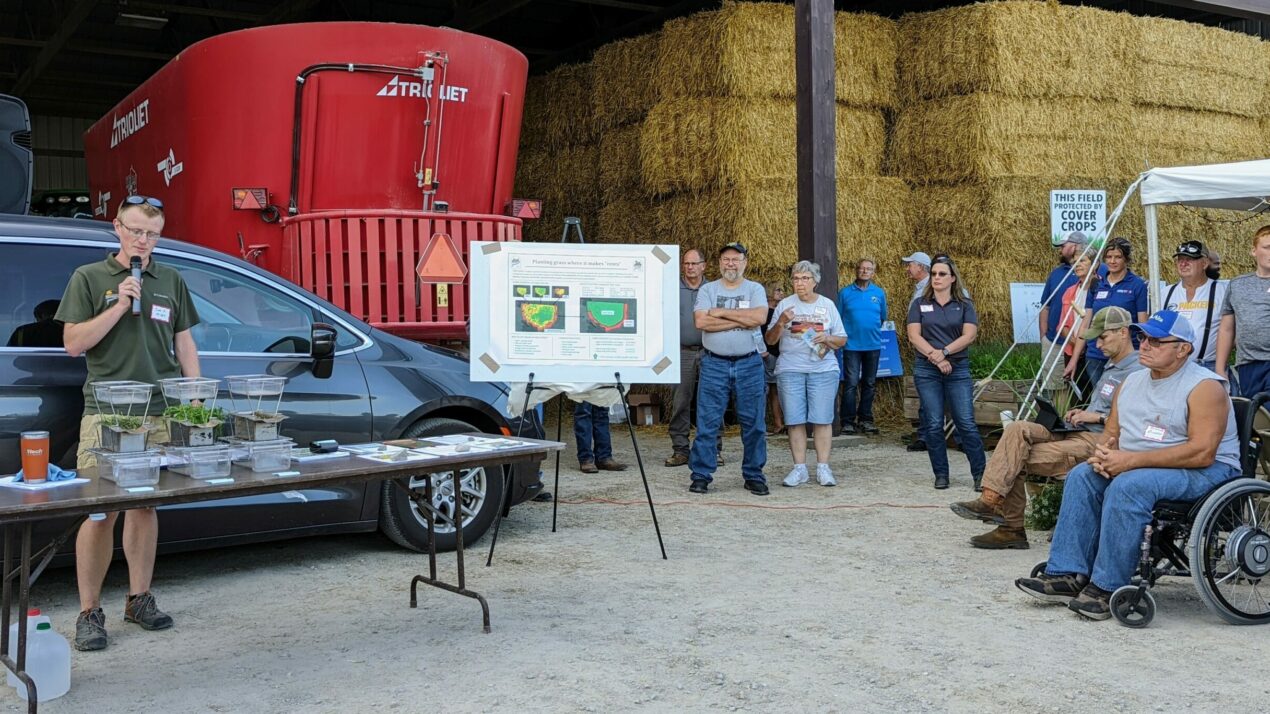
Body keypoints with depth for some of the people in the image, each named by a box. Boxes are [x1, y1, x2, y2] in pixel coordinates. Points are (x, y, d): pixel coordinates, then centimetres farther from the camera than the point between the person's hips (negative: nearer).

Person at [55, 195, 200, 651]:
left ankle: (139, 598, 20)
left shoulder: (171, 281, 14)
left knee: (145, 507, 10)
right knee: (101, 512, -4)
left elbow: (184, 343, 17)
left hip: (161, 413, 3)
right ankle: (89, 612, 5)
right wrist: (119, 306, -12)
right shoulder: (89, 279, 4)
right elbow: (73, 343, -2)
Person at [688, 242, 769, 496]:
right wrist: (741, 321, -12)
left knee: (754, 423, 5)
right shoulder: (707, 290, 6)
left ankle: (754, 476, 16)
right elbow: (701, 322, -10)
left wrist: (721, 312, -10)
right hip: (714, 363, 0)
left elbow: (759, 317, -13)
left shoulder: (755, 289, 6)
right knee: (707, 423, -1)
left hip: (749, 363, 1)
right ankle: (701, 475, 7)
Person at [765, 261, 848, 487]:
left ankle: (823, 468, 3)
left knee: (822, 419, -3)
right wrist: (780, 322, -13)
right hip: (790, 369, 0)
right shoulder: (785, 304, 7)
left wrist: (827, 338, -9)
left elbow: (842, 339, 12)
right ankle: (799, 468, 6)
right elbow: (770, 340, 5)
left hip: (823, 369, 0)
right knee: (794, 420, -1)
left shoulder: (827, 305, 9)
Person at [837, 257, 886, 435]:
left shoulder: (879, 293, 6)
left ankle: (865, 420, 18)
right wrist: (844, 335, 1)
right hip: (852, 345, -3)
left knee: (869, 384, 10)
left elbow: (883, 318, 17)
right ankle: (847, 421, -3)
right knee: (851, 383, -7)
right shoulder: (845, 292, 0)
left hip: (873, 345, 3)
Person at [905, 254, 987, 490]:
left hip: (958, 369, -1)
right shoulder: (919, 304, 8)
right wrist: (934, 356, -13)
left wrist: (944, 352, -16)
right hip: (927, 371, 1)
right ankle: (941, 475, 10)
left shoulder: (964, 305, 7)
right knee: (933, 424, 1)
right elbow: (914, 336, -1)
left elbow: (969, 335, -4)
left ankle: (980, 473, 1)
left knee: (966, 423, -6)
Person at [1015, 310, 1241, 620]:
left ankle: (1106, 588, -26)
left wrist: (1132, 460, -26)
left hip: (1205, 471, -8)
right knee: (1082, 475, -13)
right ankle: (1068, 575, -17)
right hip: (1140, 466, 8)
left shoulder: (1204, 387, -13)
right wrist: (1104, 453, -11)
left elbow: (1202, 452, -24)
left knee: (1128, 485, -32)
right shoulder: (1132, 382, 12)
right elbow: (1111, 432, 16)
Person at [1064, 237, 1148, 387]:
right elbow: (1086, 324, 11)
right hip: (1095, 356, 4)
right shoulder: (1096, 285, 10)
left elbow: (1143, 325, -3)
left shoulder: (1137, 285, -2)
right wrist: (1074, 359, 9)